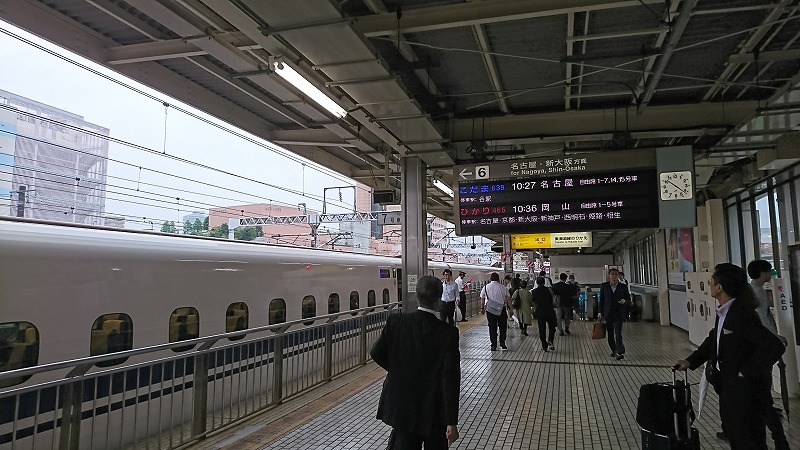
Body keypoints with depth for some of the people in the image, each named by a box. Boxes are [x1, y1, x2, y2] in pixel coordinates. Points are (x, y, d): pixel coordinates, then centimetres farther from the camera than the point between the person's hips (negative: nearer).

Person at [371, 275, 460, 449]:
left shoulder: (395, 321, -12)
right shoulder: (448, 332, -18)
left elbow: (376, 353, -2)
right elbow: (450, 380, -18)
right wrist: (452, 422, -13)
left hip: (401, 407, 2)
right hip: (433, 412, -2)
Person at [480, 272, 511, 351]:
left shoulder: (485, 288, 4)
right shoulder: (503, 287, 1)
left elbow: (482, 300, 11)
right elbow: (507, 299, 0)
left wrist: (482, 308, 23)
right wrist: (510, 308, 7)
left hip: (490, 310, 1)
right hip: (501, 309, 0)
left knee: (492, 328, 5)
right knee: (503, 327, 13)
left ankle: (494, 345, 6)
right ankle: (502, 343, 7)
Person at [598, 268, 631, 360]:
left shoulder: (623, 287, 3)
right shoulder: (604, 286, 5)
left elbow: (629, 300, 7)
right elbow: (601, 300, 8)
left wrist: (624, 301, -17)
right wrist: (600, 312, 4)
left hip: (619, 313, -2)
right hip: (608, 313, 2)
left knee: (618, 332, -15)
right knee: (610, 333, 9)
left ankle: (620, 352, -16)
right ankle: (614, 350, 24)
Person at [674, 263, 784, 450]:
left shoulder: (742, 314, -27)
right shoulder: (723, 311, 1)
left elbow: (774, 347, -30)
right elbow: (714, 338, 13)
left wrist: (747, 371, -22)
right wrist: (691, 361, 5)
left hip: (746, 386, -9)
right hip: (728, 382, 9)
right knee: (730, 427, 23)